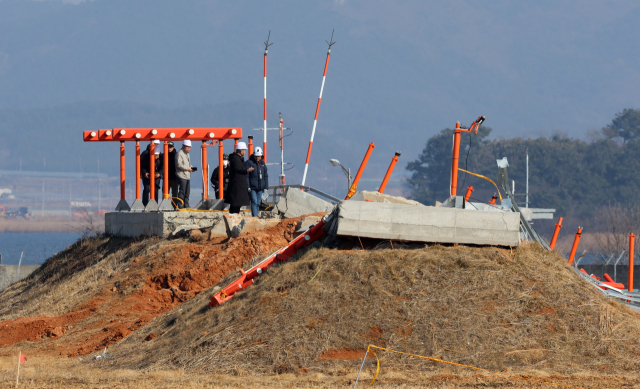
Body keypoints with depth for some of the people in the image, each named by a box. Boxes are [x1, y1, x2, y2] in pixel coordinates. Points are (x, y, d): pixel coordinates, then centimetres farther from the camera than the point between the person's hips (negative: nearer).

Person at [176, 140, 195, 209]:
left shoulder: (187, 154, 21)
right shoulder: (179, 154, -10)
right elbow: (179, 164, -20)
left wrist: (191, 168, 8)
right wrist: (188, 168, -16)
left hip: (187, 176, 9)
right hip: (182, 176, -9)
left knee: (187, 192, 10)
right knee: (182, 191, -9)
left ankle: (186, 205, 16)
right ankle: (180, 206, -7)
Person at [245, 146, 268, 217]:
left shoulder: (262, 163, 14)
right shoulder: (249, 163, -3)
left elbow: (265, 176, 19)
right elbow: (246, 176, -7)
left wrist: (266, 187, 12)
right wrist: (247, 186, -13)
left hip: (260, 187, 5)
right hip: (252, 187, -5)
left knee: (258, 203, 7)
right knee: (254, 202, -14)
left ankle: (256, 215, 14)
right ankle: (255, 216, -19)